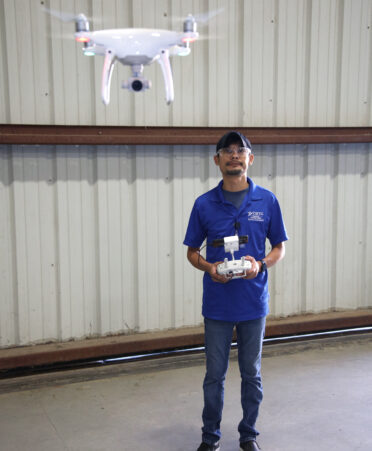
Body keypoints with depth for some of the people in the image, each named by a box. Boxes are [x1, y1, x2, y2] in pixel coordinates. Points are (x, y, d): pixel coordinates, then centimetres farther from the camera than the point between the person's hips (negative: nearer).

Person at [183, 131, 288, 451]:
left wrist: (261, 265, -15)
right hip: (217, 305, 0)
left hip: (254, 304, 0)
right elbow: (192, 252, 5)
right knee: (214, 375, 10)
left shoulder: (267, 201, -2)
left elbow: (279, 248, 5)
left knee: (252, 374, 13)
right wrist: (209, 268, -15)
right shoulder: (204, 204, -2)